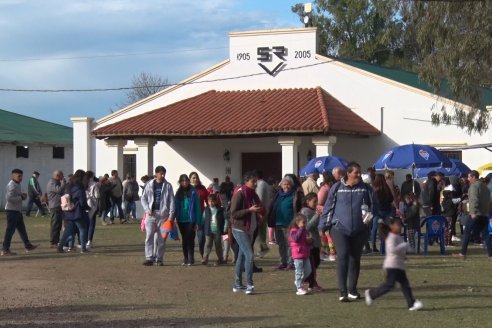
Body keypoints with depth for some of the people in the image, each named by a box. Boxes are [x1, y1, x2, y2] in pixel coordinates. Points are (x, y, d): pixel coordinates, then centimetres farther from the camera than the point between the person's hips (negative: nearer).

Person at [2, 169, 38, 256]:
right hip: (12, 210, -10)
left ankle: (28, 246, 24)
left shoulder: (17, 185, 15)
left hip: (17, 210, 10)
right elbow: (9, 198, -25)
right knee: (10, 230, -7)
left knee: (21, 228, 16)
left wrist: (22, 195, 5)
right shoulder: (11, 185, -16)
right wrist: (21, 197, -19)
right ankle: (5, 250, -3)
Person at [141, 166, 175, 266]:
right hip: (151, 214, 0)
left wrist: (171, 215, -7)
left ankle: (159, 259, 10)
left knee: (161, 238, 3)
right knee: (149, 236, -6)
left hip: (163, 214, 0)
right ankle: (149, 258, -5)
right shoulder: (149, 184, 5)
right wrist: (147, 209, -6)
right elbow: (143, 198, 9)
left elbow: (171, 201, 1)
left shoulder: (168, 186, 3)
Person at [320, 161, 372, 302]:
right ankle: (343, 292, -15)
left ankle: (352, 290, 24)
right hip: (340, 228, -3)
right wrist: (323, 226, 3)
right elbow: (328, 207, 2)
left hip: (359, 230, 3)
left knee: (355, 258, 11)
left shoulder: (364, 188, 4)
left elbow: (369, 206, 14)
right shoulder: (337, 188, -3)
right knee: (342, 256, -16)